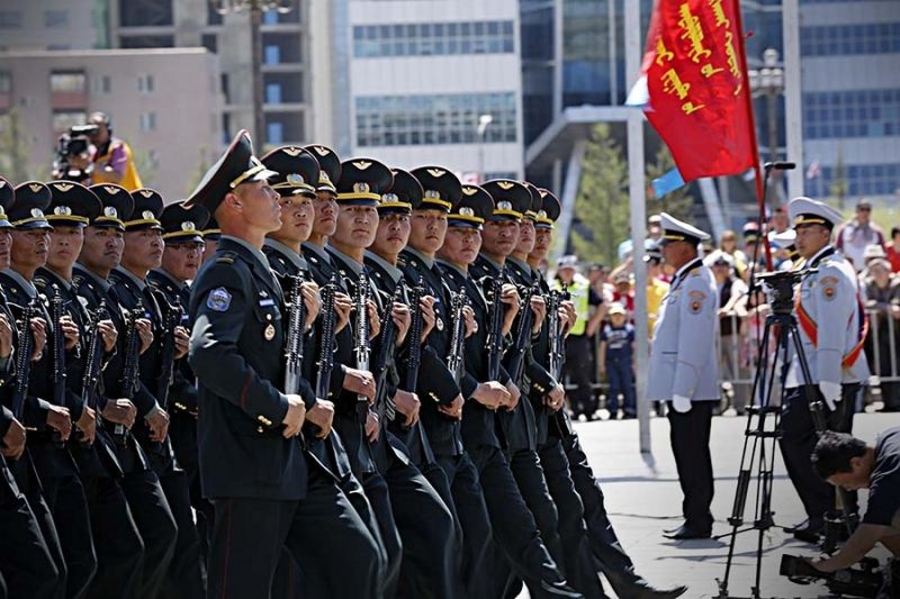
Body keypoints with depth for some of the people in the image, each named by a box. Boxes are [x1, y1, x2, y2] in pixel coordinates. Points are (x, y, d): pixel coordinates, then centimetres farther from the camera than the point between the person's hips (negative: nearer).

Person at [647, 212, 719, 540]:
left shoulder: (696, 283, -14)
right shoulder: (684, 280, 17)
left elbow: (694, 340, -20)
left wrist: (682, 390, -22)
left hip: (690, 387, -10)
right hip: (681, 386, 10)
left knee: (692, 453, -6)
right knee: (688, 452, 12)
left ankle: (698, 522, -3)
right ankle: (695, 519, 17)